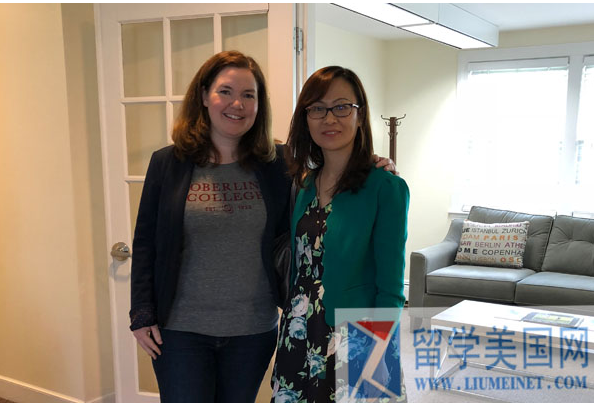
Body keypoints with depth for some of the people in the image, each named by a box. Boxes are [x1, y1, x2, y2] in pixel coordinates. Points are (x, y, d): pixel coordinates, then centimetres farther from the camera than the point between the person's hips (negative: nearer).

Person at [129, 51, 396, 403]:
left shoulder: (278, 165, -1)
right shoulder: (168, 163, -3)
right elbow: (145, 244, 1)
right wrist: (142, 315, -2)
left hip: (254, 331, 2)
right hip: (181, 330, -1)